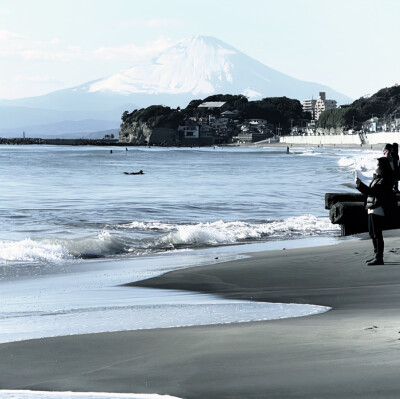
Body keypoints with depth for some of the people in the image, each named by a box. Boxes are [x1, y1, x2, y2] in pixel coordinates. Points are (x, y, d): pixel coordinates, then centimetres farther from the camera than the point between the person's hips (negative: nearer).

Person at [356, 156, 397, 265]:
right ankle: (376, 255, 26)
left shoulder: (385, 180, -15)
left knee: (377, 234, -7)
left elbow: (373, 191, -24)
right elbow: (370, 192, 19)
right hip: (372, 209, 10)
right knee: (372, 233, 16)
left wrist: (360, 184, -26)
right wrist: (359, 185, 10)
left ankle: (379, 258, -4)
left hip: (378, 210, -10)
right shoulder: (377, 178, 15)